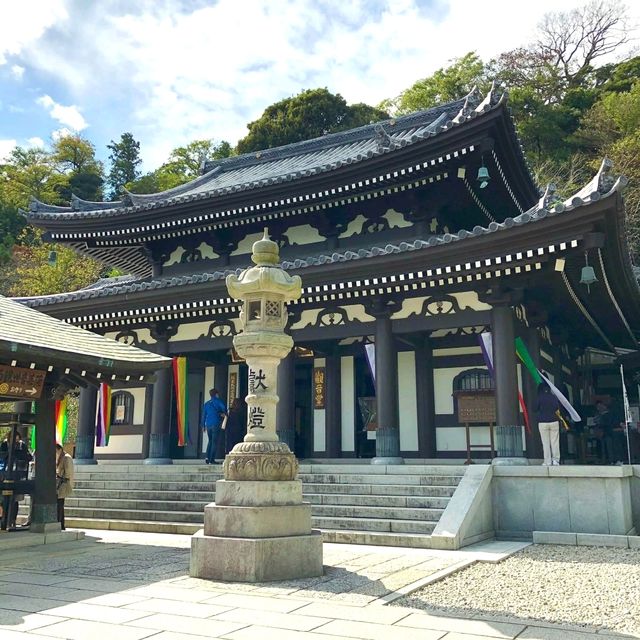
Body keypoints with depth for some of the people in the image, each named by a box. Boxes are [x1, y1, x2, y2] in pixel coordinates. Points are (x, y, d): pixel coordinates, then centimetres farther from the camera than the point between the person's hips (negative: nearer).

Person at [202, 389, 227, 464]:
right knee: (214, 442, -2)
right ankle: (211, 459, -5)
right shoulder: (218, 401, 0)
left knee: (210, 441, 17)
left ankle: (207, 457, 6)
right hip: (216, 424, -5)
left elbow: (204, 415, 15)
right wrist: (224, 413, 6)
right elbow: (224, 408, -16)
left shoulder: (206, 403, 15)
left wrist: (203, 425, 20)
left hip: (208, 424, 5)